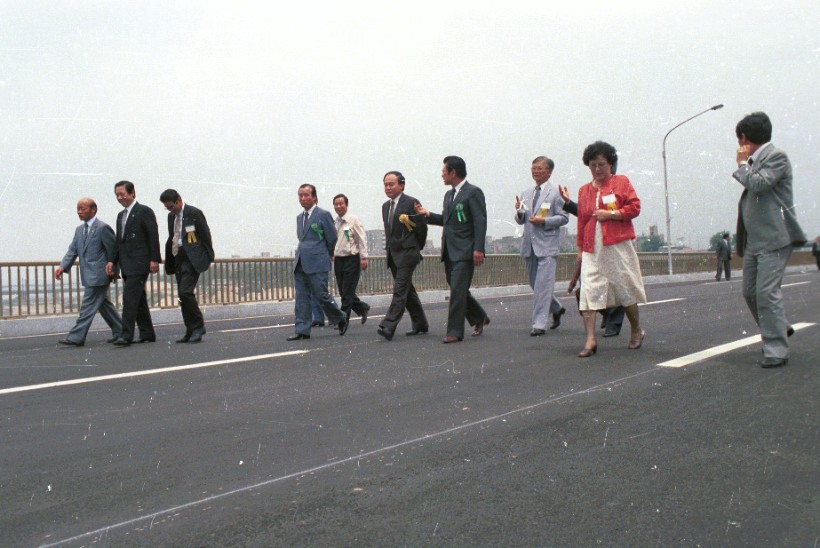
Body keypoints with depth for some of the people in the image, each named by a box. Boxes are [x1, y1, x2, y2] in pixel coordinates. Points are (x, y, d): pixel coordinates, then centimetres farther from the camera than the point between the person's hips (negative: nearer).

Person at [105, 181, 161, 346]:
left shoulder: (145, 211, -5)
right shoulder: (121, 215, 19)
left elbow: (153, 237, -10)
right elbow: (119, 241, 21)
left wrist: (154, 259, -15)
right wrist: (112, 261, 11)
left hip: (139, 263, -8)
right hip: (127, 265, 8)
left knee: (129, 298, -14)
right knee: (138, 300, 10)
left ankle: (126, 335, -13)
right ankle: (147, 334, 17)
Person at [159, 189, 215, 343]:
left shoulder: (194, 213, -7)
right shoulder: (171, 216, 15)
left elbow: (206, 236, -6)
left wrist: (209, 259, -8)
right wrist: (169, 261, 14)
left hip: (192, 259, -8)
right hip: (178, 260, 8)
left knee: (186, 292, -19)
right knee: (183, 296, 6)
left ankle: (198, 326, -7)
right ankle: (191, 331, 12)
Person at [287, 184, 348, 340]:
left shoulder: (323, 215, -5)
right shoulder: (299, 217, 16)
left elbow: (332, 238, -1)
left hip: (317, 263, -6)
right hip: (300, 263, 7)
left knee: (321, 295, -5)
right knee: (301, 298, 3)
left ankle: (341, 320, 17)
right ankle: (302, 330, 5)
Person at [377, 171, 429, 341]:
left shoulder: (411, 203, -9)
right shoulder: (385, 206, 14)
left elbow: (422, 228, -5)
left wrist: (416, 249, 4)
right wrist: (389, 248, 16)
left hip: (407, 253, -8)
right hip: (393, 254, 8)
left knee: (400, 290, -13)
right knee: (407, 290, 13)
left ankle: (388, 326, -20)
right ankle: (420, 324, 22)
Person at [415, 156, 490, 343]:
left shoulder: (473, 192, -9)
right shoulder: (449, 195, 18)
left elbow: (480, 221, -14)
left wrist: (478, 249, -21)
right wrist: (428, 215, 8)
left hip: (464, 252, -9)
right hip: (449, 252, 9)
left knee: (458, 291, -10)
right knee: (458, 291, 14)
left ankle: (455, 332, -4)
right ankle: (479, 318, 31)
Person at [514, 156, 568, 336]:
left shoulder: (555, 193, -3)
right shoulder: (526, 194, 15)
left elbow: (564, 218, -6)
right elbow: (520, 221, 17)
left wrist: (544, 221, -17)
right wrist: (519, 212, -5)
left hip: (547, 245, -6)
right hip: (529, 245, 7)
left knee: (542, 285, -10)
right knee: (535, 284, 14)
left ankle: (539, 324, -6)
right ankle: (556, 308, 36)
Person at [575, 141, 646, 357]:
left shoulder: (621, 182, 5)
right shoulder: (584, 190, 16)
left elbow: (634, 207, -2)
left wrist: (610, 214, -13)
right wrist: (580, 248, 16)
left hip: (618, 245, -3)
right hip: (592, 249, 3)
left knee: (625, 287, 5)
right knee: (589, 290, -9)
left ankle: (637, 331, 27)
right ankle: (590, 340, -10)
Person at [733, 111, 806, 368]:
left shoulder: (777, 157, -8)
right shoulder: (754, 161, 16)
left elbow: (757, 184, -22)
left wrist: (742, 164, -9)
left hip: (774, 238, -9)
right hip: (754, 239, 9)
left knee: (767, 292, -14)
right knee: (750, 292, 12)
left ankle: (776, 350, -9)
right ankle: (779, 328, 33)